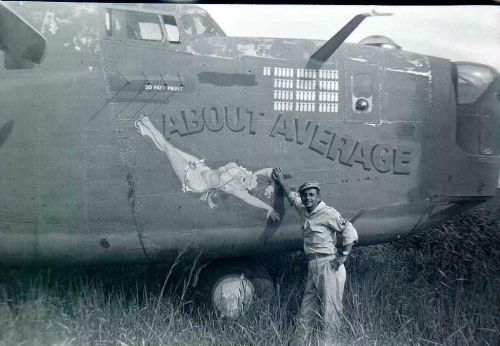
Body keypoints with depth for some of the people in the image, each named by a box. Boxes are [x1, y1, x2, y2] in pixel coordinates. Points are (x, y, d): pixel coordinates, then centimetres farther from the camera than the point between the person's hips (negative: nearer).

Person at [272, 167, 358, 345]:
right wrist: (281, 182, 43)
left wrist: (343, 256, -14)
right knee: (306, 311, 9)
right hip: (313, 267, 9)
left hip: (328, 266, -9)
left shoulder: (327, 213, -8)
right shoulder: (306, 212, 16)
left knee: (330, 311, -7)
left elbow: (350, 232, -9)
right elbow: (293, 197, 35)